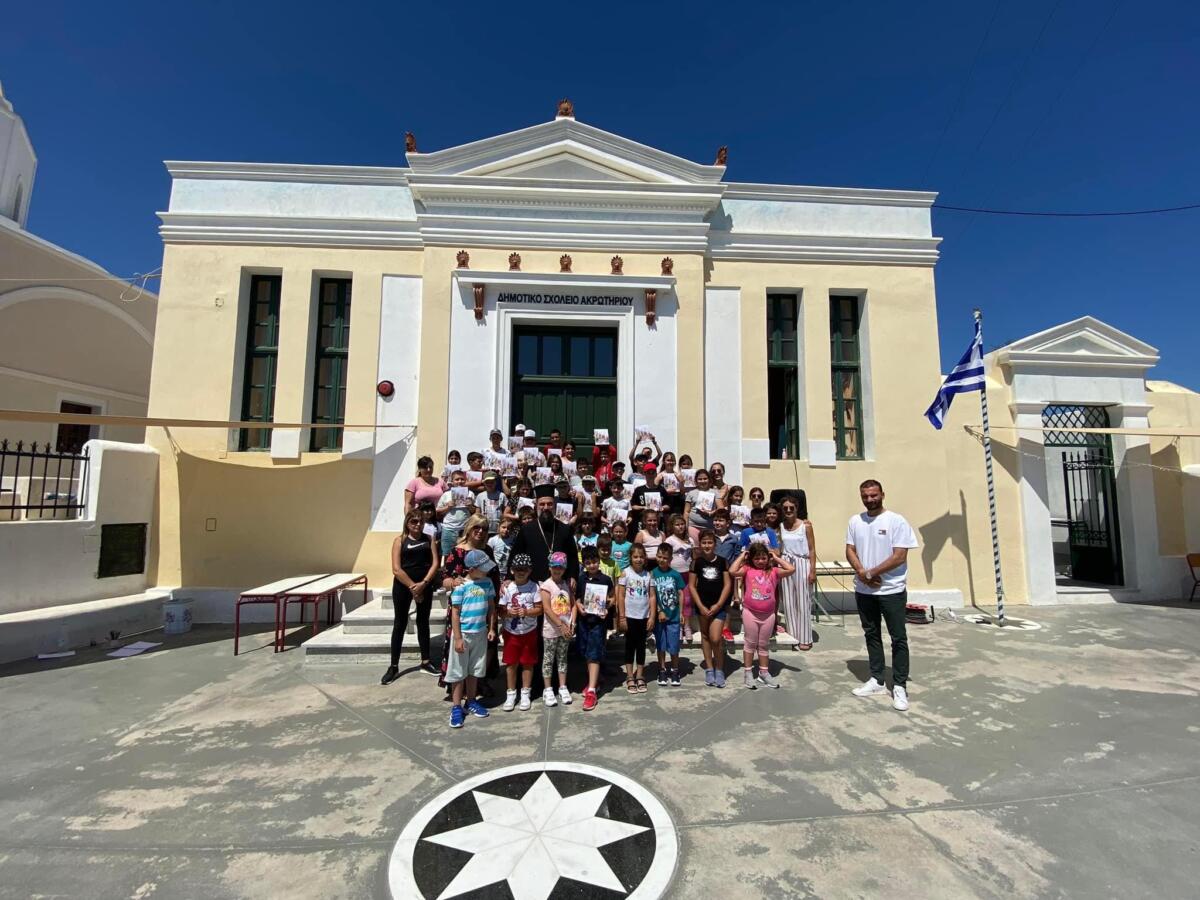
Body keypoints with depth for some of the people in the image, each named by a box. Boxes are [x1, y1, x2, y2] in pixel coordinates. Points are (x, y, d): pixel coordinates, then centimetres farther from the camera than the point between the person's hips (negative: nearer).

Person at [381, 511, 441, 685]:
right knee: (400, 624, 6)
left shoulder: (428, 539, 4)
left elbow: (435, 563, -2)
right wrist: (412, 586, -13)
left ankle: (425, 662, 23)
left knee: (423, 622, 12)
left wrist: (423, 583, -14)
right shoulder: (400, 540, -3)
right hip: (403, 586, -2)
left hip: (425, 586, 3)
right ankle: (394, 666, 16)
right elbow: (396, 569, -10)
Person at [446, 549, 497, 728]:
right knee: (459, 672, 7)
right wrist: (458, 638, -14)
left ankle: (471, 702, 31)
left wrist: (491, 628, 5)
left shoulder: (487, 582, -1)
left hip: (480, 633, 4)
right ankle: (457, 707, 19)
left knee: (474, 670, 16)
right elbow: (455, 613, -12)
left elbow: (491, 606, 8)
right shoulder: (461, 586, -15)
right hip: (463, 634, -4)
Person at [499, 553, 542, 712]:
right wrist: (508, 612, -24)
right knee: (511, 663, 9)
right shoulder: (506, 588, -6)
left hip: (529, 631, -1)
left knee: (527, 663, 9)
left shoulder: (534, 587, -8)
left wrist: (526, 612, -24)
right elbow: (501, 611, -3)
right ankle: (511, 694, 24)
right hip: (511, 632, 1)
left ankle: (525, 693, 25)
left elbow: (539, 609, -7)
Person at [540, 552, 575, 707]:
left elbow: (573, 604, 6)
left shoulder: (567, 584, 4)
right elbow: (547, 609, -16)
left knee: (562, 658, 14)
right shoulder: (546, 585, -10)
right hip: (551, 629, -4)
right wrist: (561, 625, -17)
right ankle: (548, 690, 16)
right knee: (548, 659, 6)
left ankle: (563, 688, 23)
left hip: (566, 629, 4)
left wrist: (572, 624, -6)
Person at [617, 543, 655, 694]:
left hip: (644, 616, 2)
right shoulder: (625, 573, -6)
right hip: (630, 616, -2)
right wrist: (621, 617, -9)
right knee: (630, 645, 7)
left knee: (641, 645, 11)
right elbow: (620, 596, -7)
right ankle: (630, 677, 16)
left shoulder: (648, 575, 1)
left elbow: (652, 597, 1)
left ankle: (639, 676, 22)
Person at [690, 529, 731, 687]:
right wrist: (701, 606, -8)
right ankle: (709, 669, 26)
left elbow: (727, 584, -2)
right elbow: (691, 586, -1)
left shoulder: (722, 561, -2)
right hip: (703, 605, 2)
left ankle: (719, 670, 10)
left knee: (716, 638, -10)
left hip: (719, 605, -2)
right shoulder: (696, 562, -2)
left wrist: (718, 605, -10)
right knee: (705, 636, 13)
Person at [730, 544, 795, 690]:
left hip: (768, 614, 2)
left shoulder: (773, 571, 0)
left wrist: (776, 558, -2)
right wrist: (742, 556, -10)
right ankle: (748, 673, 20)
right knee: (750, 643, 9)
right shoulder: (747, 569, -5)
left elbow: (791, 569, -10)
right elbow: (732, 571, -21)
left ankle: (764, 673, 29)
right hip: (750, 613, -2)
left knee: (764, 645, 16)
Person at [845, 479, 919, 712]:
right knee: (871, 635, 13)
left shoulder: (896, 521, -11)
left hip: (892, 590, -5)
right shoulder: (855, 521, 5)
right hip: (863, 590, 5)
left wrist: (871, 573, -14)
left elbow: (899, 556, -15)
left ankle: (899, 686, 14)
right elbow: (850, 550, 6)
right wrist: (861, 573, -11)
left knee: (898, 638, 3)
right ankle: (876, 680, 25)